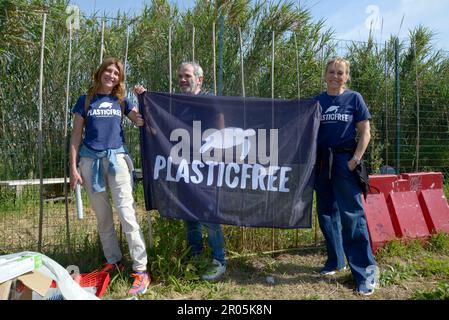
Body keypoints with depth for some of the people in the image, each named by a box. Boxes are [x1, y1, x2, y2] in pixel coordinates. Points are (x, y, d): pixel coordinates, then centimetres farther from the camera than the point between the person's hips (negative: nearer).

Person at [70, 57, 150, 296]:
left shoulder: (121, 102, 11)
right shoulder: (85, 101, 8)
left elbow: (142, 122, 9)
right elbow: (76, 136, 7)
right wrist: (73, 167, 0)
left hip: (116, 158, -1)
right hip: (91, 161, 1)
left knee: (126, 213, -11)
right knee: (102, 216, 8)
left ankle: (141, 271, -9)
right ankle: (113, 262, 23)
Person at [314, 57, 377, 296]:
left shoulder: (354, 98, 3)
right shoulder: (317, 101, 9)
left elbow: (365, 133, 0)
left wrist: (355, 159, -11)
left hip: (345, 162, -4)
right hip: (322, 162, 4)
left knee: (352, 215, -8)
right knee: (326, 213, 10)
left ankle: (365, 271, 1)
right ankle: (336, 260, 27)